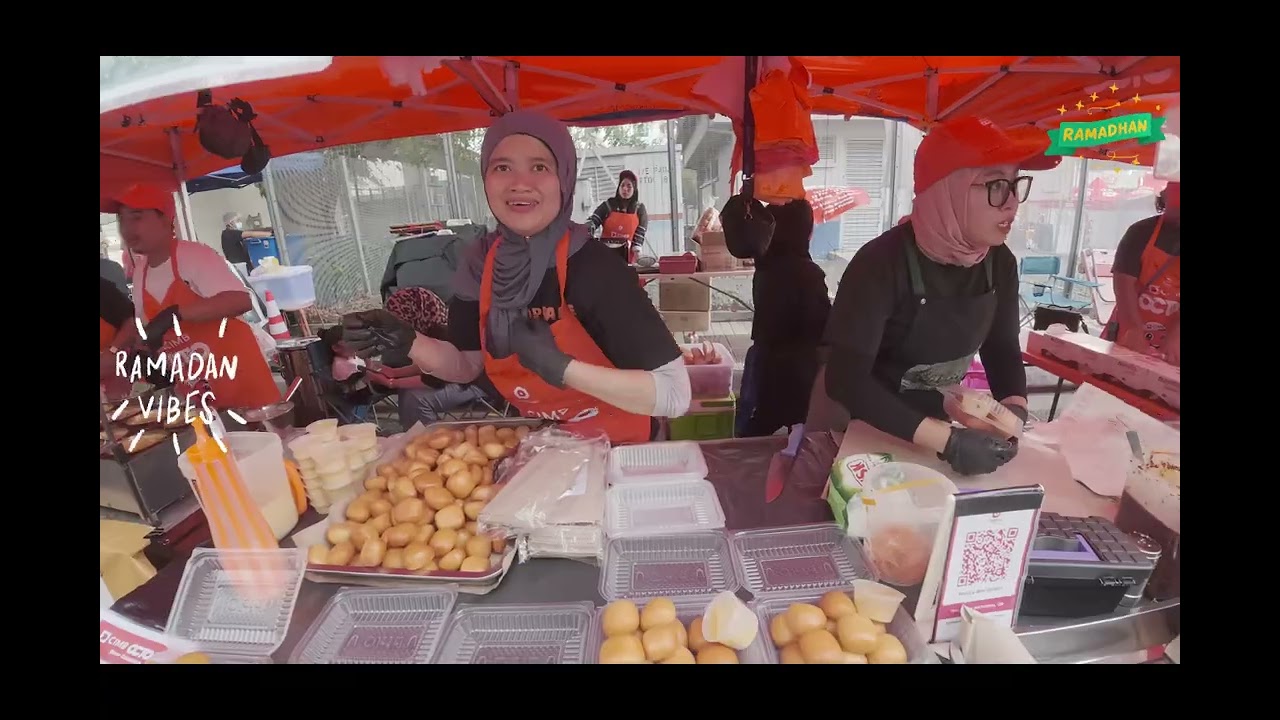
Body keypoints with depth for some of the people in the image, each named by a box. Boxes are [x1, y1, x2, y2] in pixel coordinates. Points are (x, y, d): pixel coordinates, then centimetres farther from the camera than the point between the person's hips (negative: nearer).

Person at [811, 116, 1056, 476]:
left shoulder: (1000, 263, -7)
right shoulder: (882, 263, -28)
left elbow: (1002, 348, 5)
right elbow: (845, 378, -35)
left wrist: (1015, 410, -15)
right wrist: (948, 442, -36)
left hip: (938, 422, 6)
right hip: (860, 428, -5)